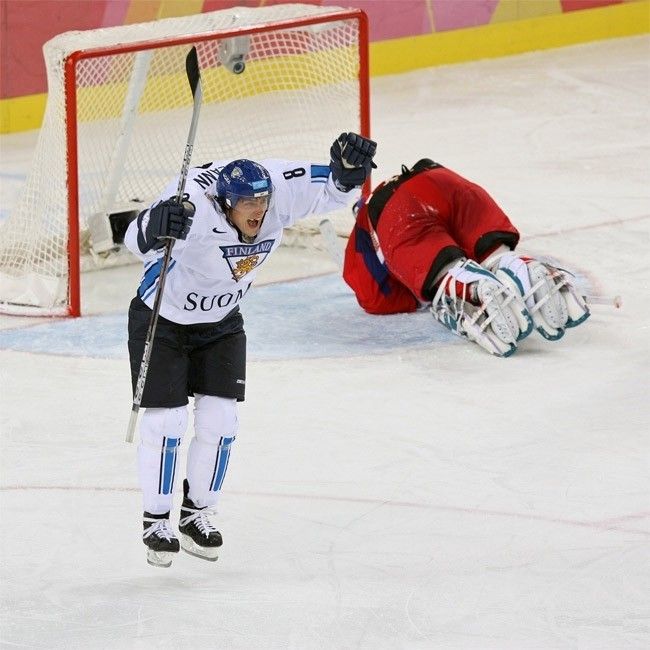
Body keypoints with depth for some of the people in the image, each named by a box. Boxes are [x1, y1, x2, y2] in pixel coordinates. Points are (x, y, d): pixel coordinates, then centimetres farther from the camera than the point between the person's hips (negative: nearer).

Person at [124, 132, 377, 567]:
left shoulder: (279, 192, -22)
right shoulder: (196, 203, -39)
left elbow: (333, 189, -14)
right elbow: (137, 239, -53)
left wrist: (349, 168, -37)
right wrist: (156, 228, -76)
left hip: (220, 322, 5)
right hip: (161, 319, -5)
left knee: (219, 421, 2)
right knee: (166, 421, -5)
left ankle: (198, 514, 21)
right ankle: (157, 522, 12)